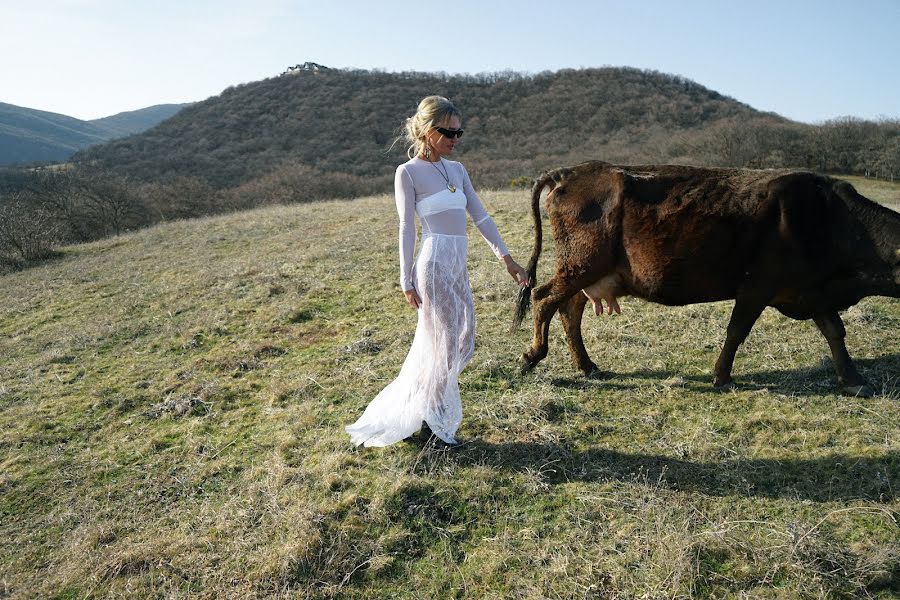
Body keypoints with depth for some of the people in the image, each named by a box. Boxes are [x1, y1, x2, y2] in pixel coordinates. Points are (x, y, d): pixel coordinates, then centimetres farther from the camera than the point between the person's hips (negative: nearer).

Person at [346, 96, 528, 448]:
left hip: (458, 266, 7)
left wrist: (507, 259, 9)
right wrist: (406, 281, -8)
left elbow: (480, 217, 14)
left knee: (462, 343, 10)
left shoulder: (457, 170, 15)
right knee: (443, 345, 0)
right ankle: (437, 425, 18)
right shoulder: (408, 172, -3)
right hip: (434, 264, -7)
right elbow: (406, 229, -6)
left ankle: (412, 414, 25)